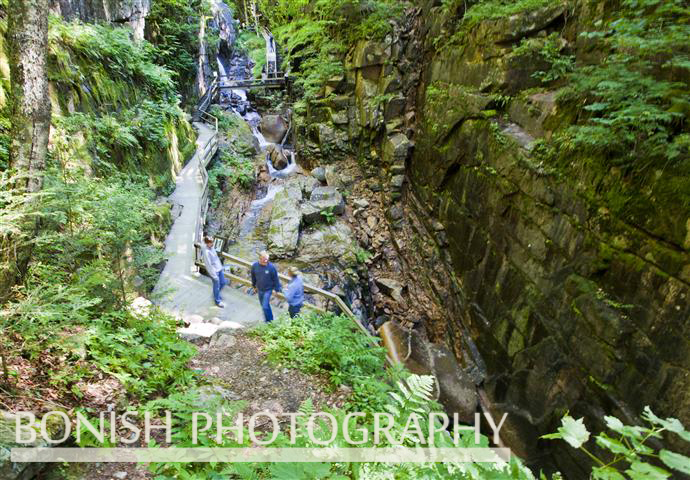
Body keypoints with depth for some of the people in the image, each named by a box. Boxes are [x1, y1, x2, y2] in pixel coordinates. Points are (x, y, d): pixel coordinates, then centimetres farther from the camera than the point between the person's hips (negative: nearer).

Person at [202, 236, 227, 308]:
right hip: (214, 271, -8)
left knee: (223, 282, 20)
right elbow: (208, 265, -24)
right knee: (217, 286, 9)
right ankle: (218, 301, 30)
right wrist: (214, 275, -19)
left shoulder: (212, 247, -2)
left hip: (219, 269, 8)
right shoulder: (206, 252, -28)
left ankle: (216, 294, 47)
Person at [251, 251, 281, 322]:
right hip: (259, 289, 4)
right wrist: (254, 285, 17)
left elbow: (275, 279, -11)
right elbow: (253, 277, 6)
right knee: (263, 305, 19)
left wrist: (277, 289, -6)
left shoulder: (271, 267, -22)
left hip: (268, 290, -4)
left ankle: (269, 321, 10)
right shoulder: (255, 266, -12)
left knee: (265, 306, -9)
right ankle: (269, 317, 41)